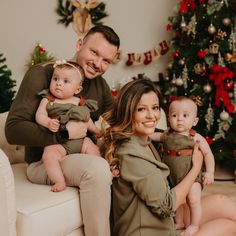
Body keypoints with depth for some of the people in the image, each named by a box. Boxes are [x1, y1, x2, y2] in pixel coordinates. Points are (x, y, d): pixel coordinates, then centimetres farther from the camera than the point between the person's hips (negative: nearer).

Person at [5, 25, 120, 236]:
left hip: (83, 157, 7)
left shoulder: (100, 84, 7)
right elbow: (13, 130, -20)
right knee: (98, 168, -33)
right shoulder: (41, 74, -13)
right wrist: (64, 133, -25)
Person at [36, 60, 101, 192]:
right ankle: (60, 182, -24)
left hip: (80, 139, 3)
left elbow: (87, 119, 23)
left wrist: (96, 131, 19)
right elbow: (39, 115, -6)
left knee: (94, 149, -16)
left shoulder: (80, 102, 12)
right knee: (49, 155, -28)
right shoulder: (47, 100, 6)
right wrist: (48, 123, -25)